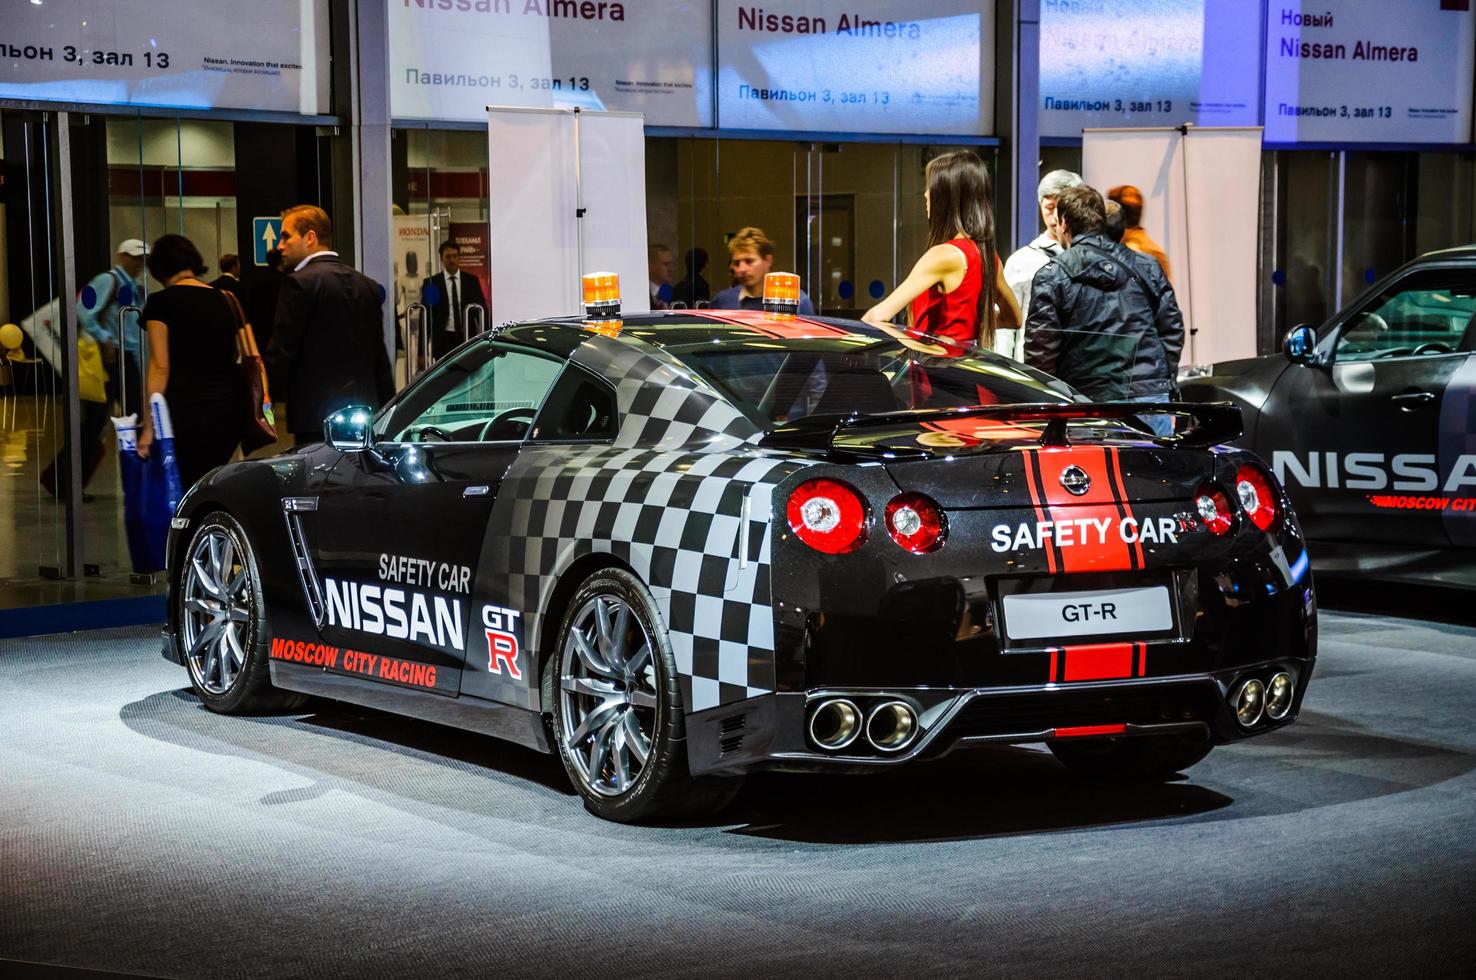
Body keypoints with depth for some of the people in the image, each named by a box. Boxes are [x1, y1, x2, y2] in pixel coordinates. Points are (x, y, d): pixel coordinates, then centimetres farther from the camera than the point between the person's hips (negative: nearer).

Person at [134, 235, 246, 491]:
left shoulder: (161, 303, -3)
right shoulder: (222, 299, 13)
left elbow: (160, 368, -9)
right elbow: (236, 356, 14)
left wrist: (148, 427, -7)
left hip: (186, 406, -6)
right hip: (229, 406, 6)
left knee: (180, 488, -3)